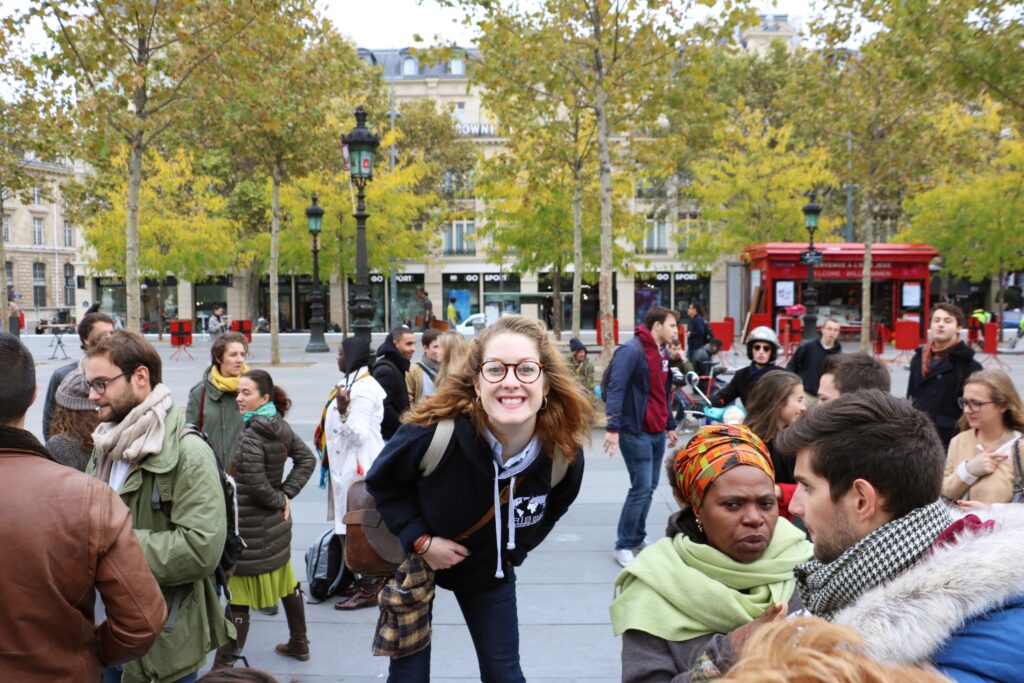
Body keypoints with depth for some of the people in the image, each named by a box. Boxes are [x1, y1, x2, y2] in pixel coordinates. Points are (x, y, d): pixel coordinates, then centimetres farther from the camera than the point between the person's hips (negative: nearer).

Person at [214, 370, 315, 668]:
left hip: (251, 530, -9)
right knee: (285, 582, 22)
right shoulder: (281, 426, 1)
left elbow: (256, 486, -24)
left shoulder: (250, 436, -22)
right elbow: (307, 459, 10)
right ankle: (299, 643, 36)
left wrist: (279, 500, -7)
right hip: (276, 522, 9)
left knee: (238, 598, -2)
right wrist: (286, 494, 3)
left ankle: (225, 664, 6)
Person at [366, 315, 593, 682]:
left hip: (490, 571, 3)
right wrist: (420, 540, -22)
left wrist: (514, 552, -2)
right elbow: (381, 481, -15)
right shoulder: (435, 431, -36)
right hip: (413, 560, -2)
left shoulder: (565, 453, -24)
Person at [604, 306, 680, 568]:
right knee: (641, 488, -8)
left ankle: (638, 536, 27)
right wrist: (613, 427, -28)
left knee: (649, 487, 13)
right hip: (636, 432, -9)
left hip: (658, 432, 9)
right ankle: (623, 546, 2)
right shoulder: (632, 351, -15)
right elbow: (615, 389, -22)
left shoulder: (663, 353, 13)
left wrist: (670, 425, 23)